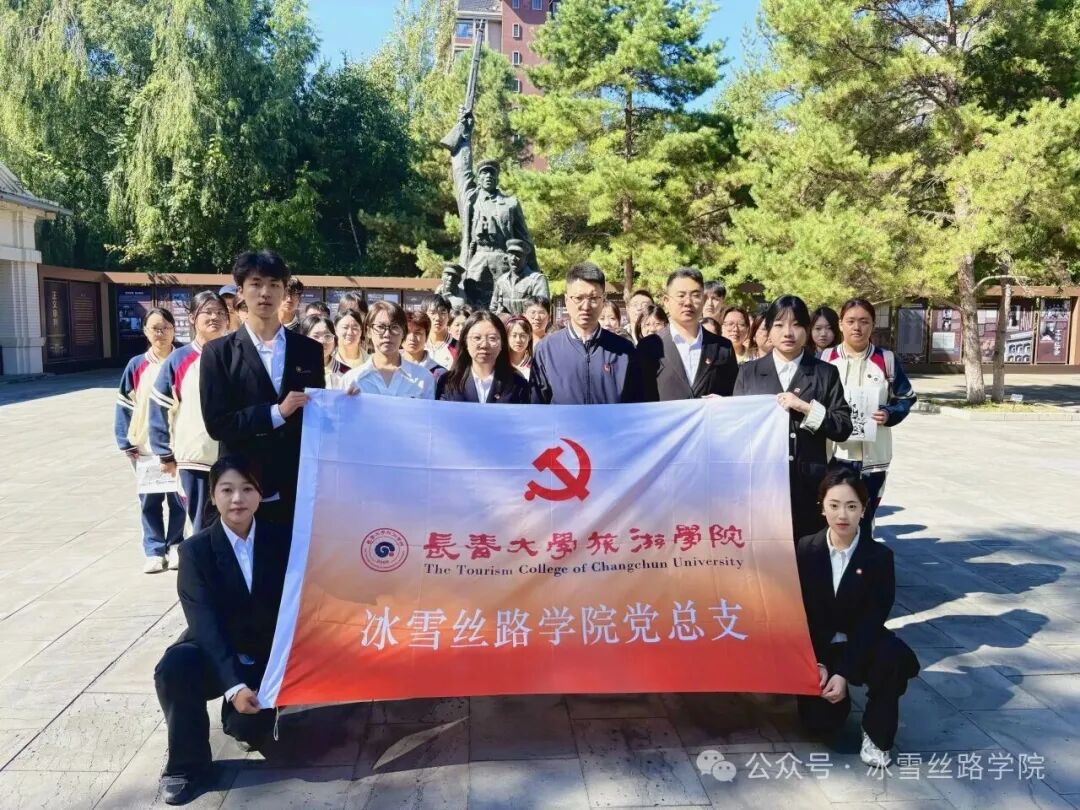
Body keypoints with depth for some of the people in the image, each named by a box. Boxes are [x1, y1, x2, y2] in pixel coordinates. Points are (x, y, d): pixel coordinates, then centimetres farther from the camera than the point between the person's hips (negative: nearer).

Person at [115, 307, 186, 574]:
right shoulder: (136, 365, 2)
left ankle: (175, 548, 20)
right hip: (145, 447, 1)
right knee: (150, 500, 6)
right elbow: (124, 404, 4)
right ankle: (155, 552, 15)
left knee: (178, 498, 6)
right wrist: (125, 441, -2)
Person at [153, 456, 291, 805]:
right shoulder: (196, 549, -12)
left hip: (267, 656, 0)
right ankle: (189, 764, -8)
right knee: (172, 669, -31)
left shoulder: (281, 541, -8)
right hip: (214, 652, 0)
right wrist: (233, 685, -32)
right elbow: (206, 622, -21)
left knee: (249, 725, -23)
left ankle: (241, 720, 17)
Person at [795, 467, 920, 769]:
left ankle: (876, 734, -8)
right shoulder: (805, 550, -8)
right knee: (820, 721, -17)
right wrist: (816, 664, -15)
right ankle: (834, 692, 21)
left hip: (862, 644, 0)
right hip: (818, 648, 1)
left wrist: (844, 673, -21)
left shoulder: (879, 556, -11)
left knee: (896, 659, -34)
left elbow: (873, 620, -15)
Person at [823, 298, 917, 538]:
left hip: (873, 456, 0)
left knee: (864, 521, 10)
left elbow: (907, 398, 8)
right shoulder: (825, 358, 5)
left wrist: (890, 415, -12)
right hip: (832, 453, 0)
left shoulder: (886, 359, 3)